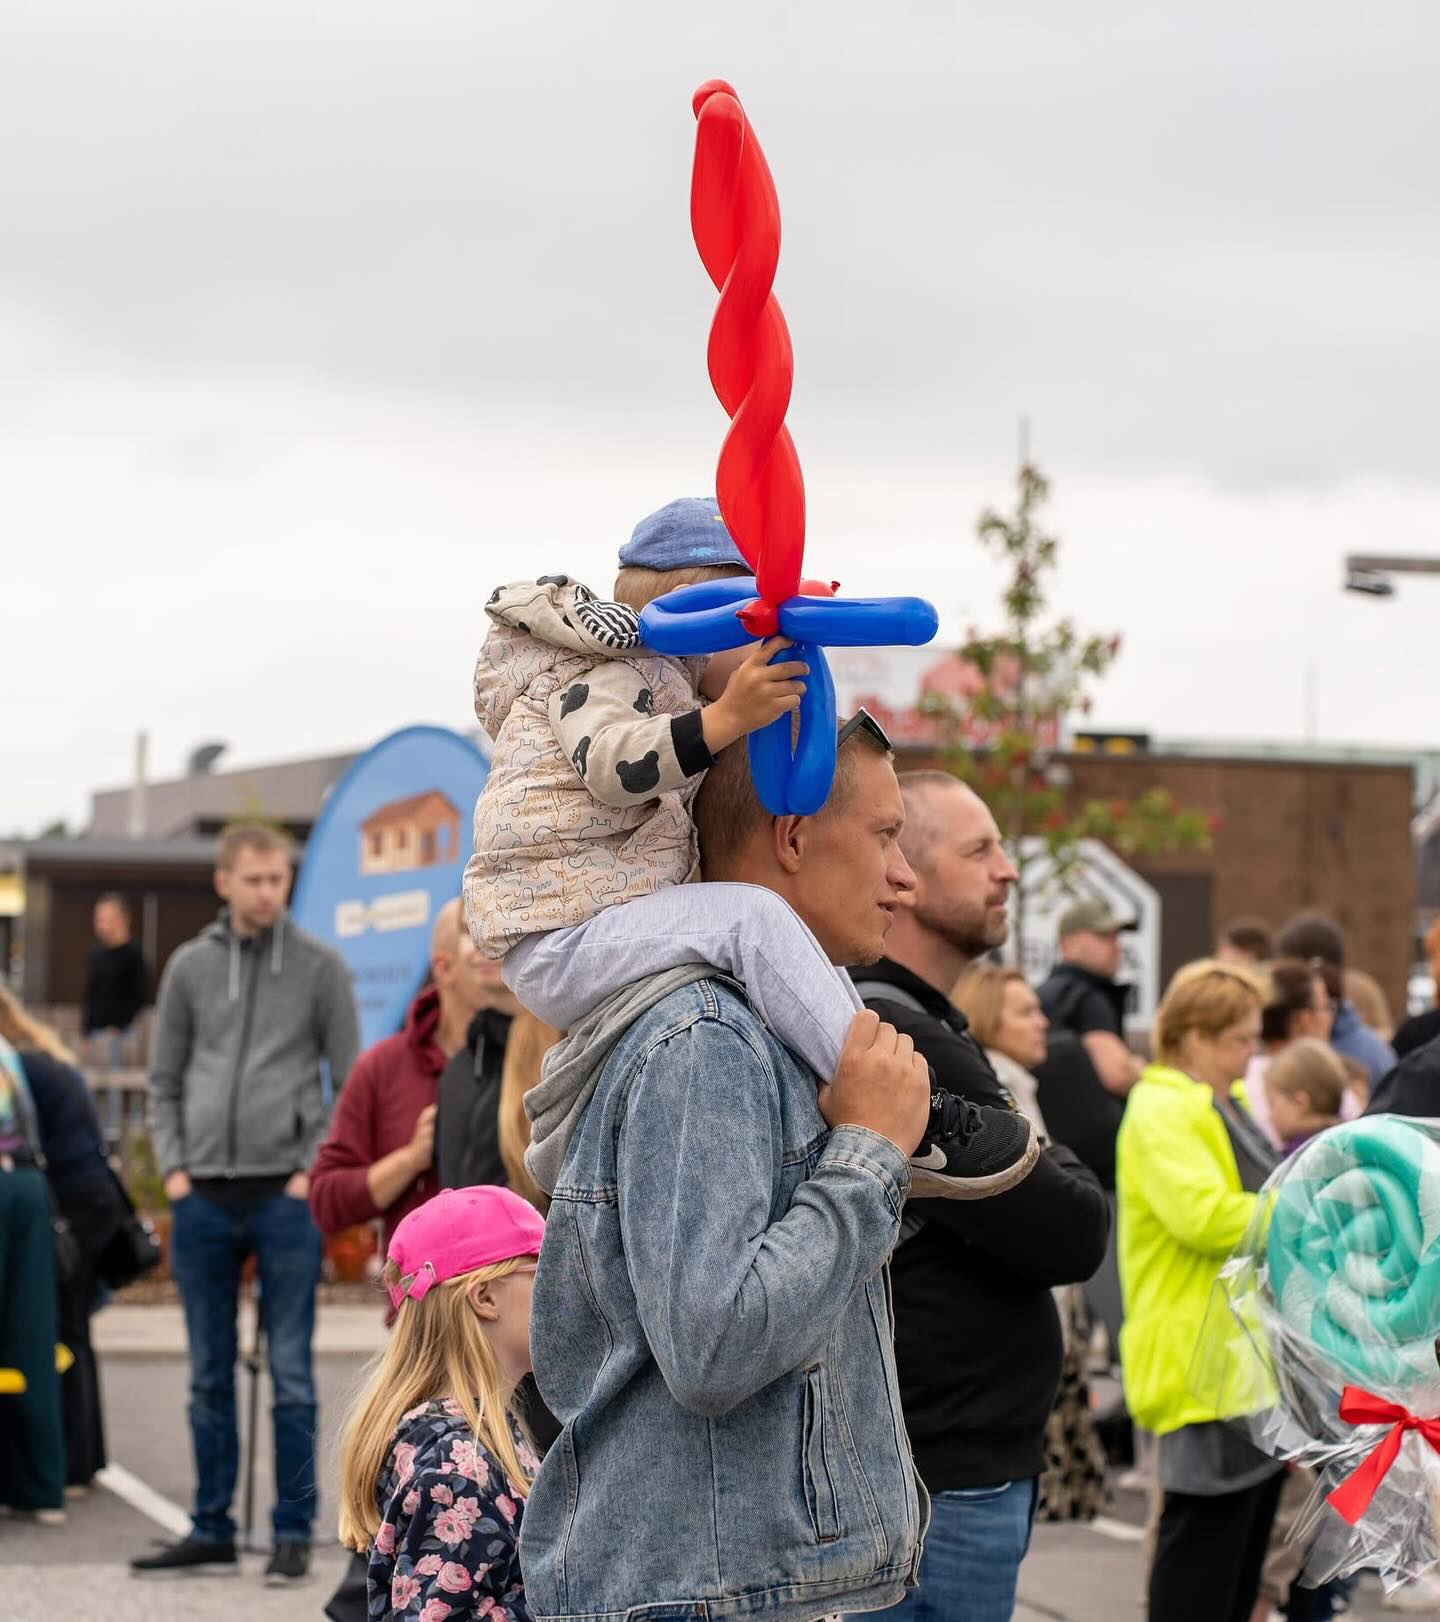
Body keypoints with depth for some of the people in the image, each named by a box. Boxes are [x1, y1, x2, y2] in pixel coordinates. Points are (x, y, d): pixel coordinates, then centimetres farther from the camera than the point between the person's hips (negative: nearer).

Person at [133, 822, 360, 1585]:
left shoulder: (320, 967, 1)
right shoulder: (189, 966, 9)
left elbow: (351, 1083, 2)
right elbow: (164, 1080, 14)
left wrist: (317, 1170, -7)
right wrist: (173, 1166, 2)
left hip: (285, 1197, -3)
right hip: (202, 1199, 3)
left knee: (290, 1375, 0)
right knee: (209, 1377, 9)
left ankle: (293, 1531, 6)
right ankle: (211, 1529, 17)